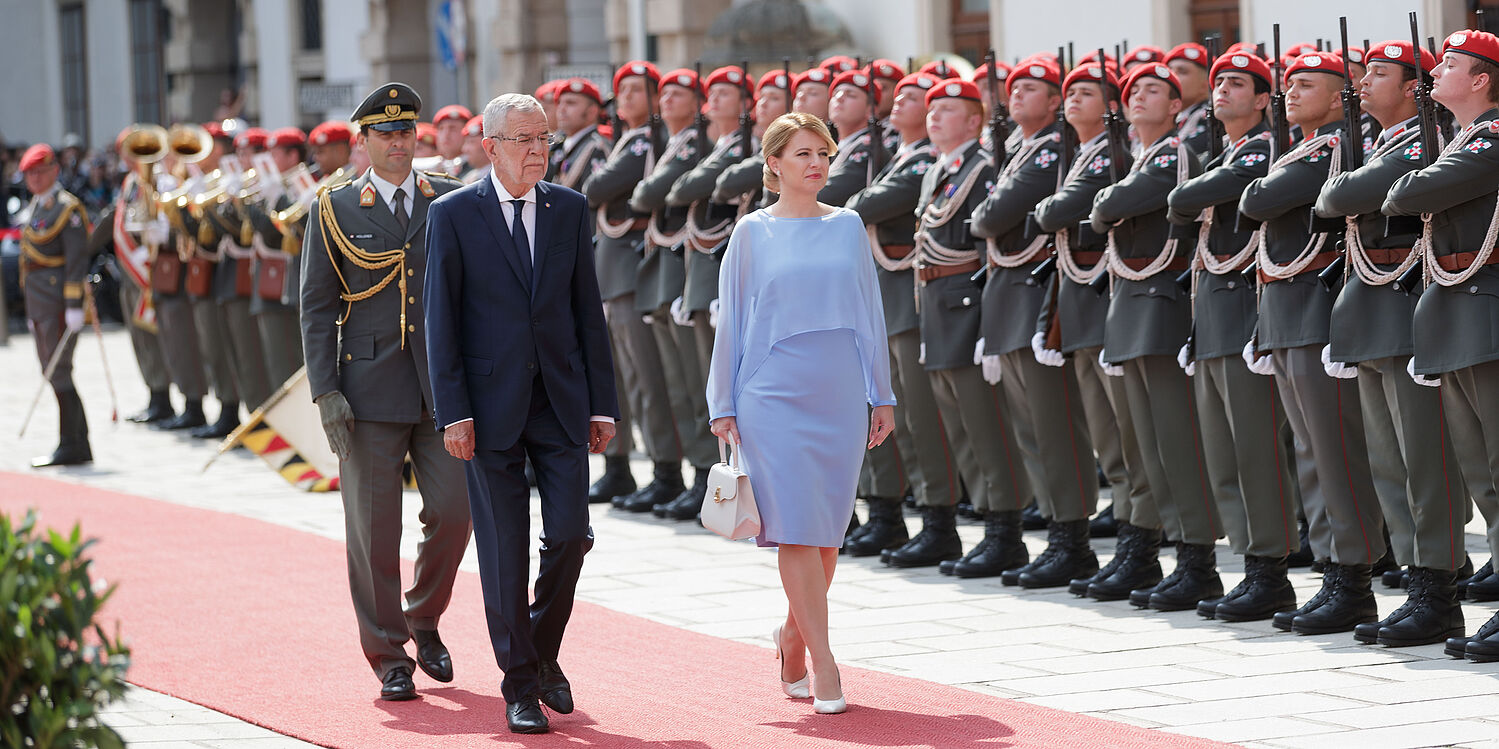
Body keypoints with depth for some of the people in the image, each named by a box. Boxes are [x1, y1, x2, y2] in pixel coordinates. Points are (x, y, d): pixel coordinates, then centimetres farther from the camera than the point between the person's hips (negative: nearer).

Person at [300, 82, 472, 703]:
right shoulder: (334, 211, 4)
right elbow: (316, 308, 3)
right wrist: (325, 391, -6)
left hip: (442, 388, 2)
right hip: (370, 390, -2)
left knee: (452, 511, -3)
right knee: (373, 528, -1)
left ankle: (424, 620, 22)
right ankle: (388, 655, 9)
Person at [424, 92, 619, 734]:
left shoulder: (570, 210, 7)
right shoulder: (453, 214, -2)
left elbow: (588, 311, 9)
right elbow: (439, 319, -3)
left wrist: (602, 404, 5)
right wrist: (453, 413, -10)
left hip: (562, 402, 3)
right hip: (491, 405, -3)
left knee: (570, 534, -4)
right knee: (504, 552, 1)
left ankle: (544, 652, 20)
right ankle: (520, 685, 11)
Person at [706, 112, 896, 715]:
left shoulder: (848, 227, 9)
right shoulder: (753, 233, 2)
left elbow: (869, 313, 12)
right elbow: (731, 321, 5)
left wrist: (882, 394, 10)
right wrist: (723, 407, 2)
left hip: (838, 395, 3)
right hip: (774, 394, -3)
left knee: (826, 532, 6)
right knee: (797, 529, -8)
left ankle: (794, 634, 27)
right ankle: (823, 664, -6)